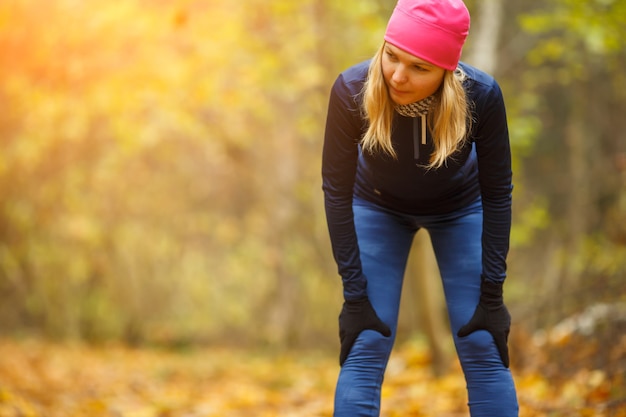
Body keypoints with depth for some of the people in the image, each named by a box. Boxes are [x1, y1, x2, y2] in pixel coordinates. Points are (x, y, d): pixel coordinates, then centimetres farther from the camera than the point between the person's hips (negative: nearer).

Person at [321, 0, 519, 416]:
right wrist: (354, 295, -22)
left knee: (482, 347, -5)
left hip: (459, 209, 0)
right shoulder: (352, 91, -34)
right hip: (379, 207, 0)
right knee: (366, 347, -9)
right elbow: (337, 191, -23)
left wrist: (492, 292, -18)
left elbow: (497, 192, -20)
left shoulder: (481, 96, -34)